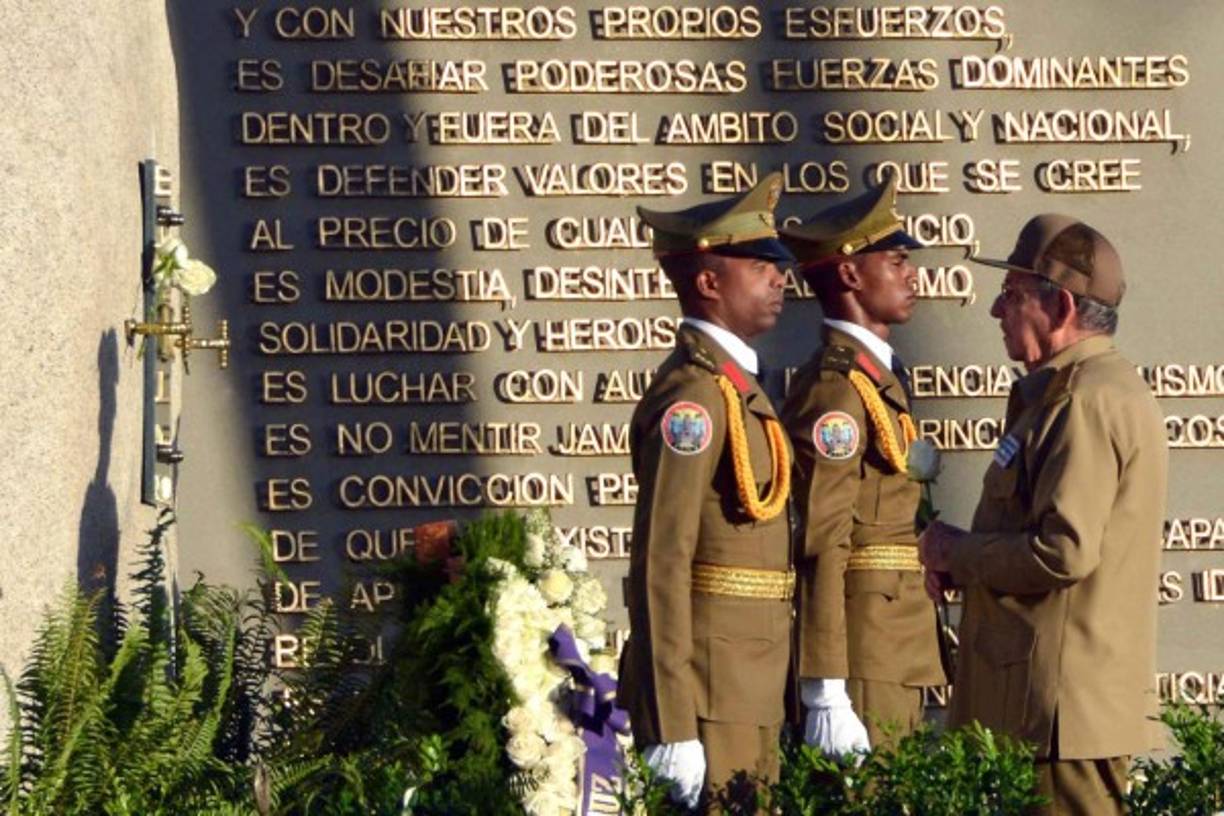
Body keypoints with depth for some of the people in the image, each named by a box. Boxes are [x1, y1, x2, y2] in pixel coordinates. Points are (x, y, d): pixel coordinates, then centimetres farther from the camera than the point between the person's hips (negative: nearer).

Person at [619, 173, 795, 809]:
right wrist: (672, 730, -22)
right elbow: (661, 565, -20)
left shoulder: (734, 384, 15)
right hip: (709, 689, -9)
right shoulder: (694, 394, -15)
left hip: (749, 685, 9)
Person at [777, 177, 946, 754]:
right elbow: (822, 546, -20)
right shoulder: (836, 388, -14)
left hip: (897, 660, 10)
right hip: (863, 661, -9)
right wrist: (826, 693, -23)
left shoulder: (879, 377, 17)